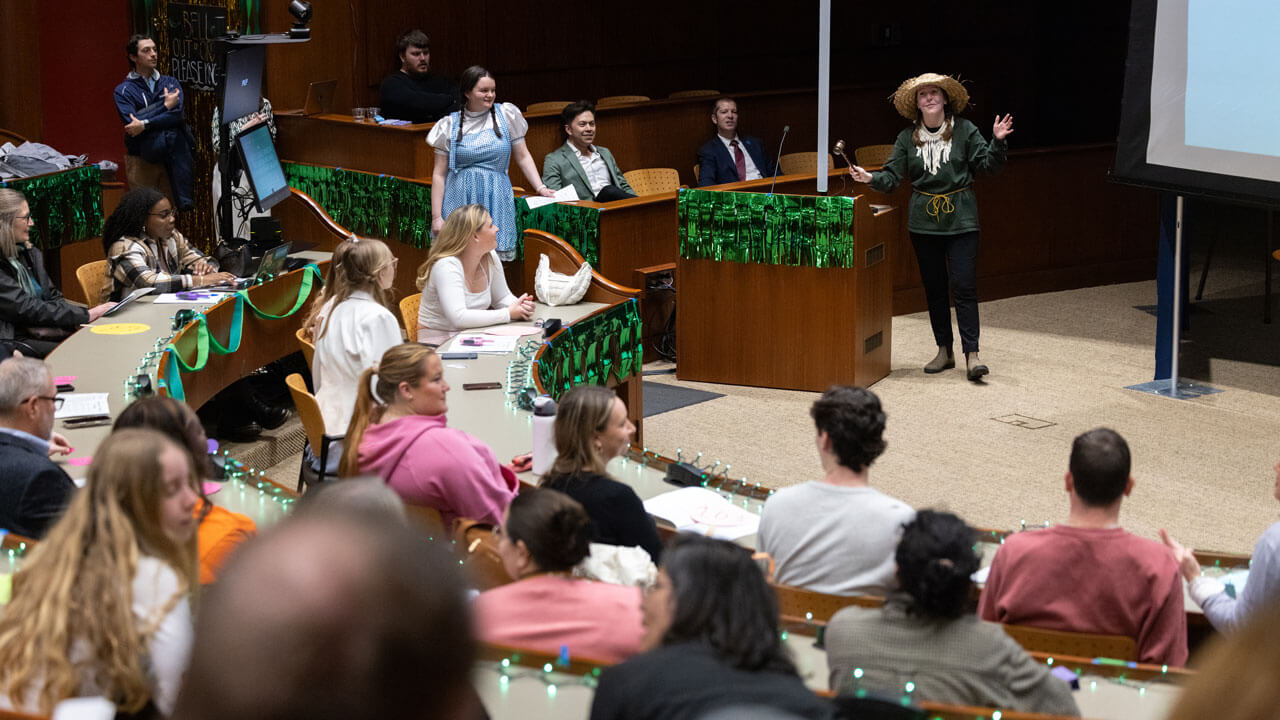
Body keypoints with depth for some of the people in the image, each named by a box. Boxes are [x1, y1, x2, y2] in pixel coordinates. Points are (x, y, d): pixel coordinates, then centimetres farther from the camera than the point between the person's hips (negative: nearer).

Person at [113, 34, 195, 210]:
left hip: (170, 157, 2)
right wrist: (164, 106, -6)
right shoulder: (123, 90, 6)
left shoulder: (170, 83, 12)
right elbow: (131, 122, -10)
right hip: (141, 158, -2)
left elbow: (177, 115, -5)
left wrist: (145, 124, -15)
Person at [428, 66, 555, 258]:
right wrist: (436, 217, 0)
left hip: (496, 201, 0)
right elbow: (439, 174, 6)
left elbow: (523, 157, 12)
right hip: (459, 202, 0)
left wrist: (540, 188, 0)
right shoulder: (450, 125, 5)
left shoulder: (507, 115, 5)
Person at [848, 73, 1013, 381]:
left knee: (964, 286, -9)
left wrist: (997, 141, -19)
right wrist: (871, 178, -17)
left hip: (961, 220, -3)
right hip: (924, 222, 3)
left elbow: (988, 165, -2)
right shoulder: (908, 138, 5)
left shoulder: (965, 131, -2)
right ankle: (944, 351, 20)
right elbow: (892, 176, 2)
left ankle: (972, 354, -8)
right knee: (934, 288, 10)